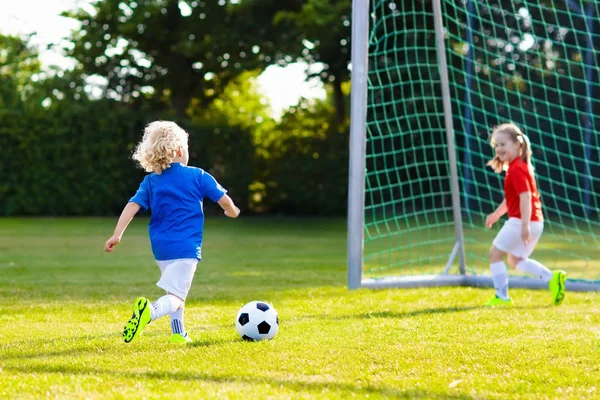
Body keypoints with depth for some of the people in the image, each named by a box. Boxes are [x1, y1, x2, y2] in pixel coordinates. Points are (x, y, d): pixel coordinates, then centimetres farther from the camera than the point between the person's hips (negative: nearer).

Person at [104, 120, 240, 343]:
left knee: (174, 291, 27)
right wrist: (232, 211, 25)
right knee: (175, 297, -13)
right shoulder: (197, 176, 1)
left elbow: (133, 206, -4)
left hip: (161, 247, 5)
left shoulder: (150, 182, 7)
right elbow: (224, 200, 3)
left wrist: (117, 235, -8)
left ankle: (179, 333, 26)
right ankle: (150, 311, -42)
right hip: (186, 247, -5)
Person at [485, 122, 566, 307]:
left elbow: (525, 196, -25)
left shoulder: (516, 169, -15)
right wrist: (496, 214, 35)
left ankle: (502, 296, 0)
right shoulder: (519, 166, 17)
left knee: (495, 253, 1)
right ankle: (552, 278, 6)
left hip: (520, 221, -10)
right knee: (515, 260, 20)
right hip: (535, 222, 10)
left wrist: (524, 225, -31)